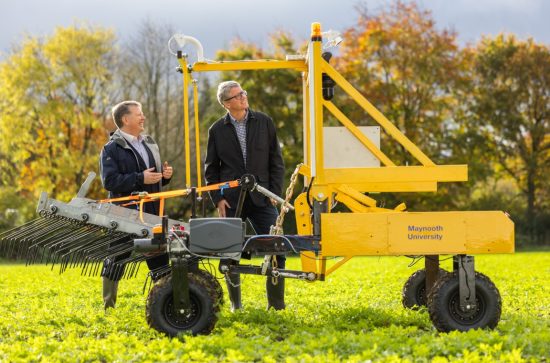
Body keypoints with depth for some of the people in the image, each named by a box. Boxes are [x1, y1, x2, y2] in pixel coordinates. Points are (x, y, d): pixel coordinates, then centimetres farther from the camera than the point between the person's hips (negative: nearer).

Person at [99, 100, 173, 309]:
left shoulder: (149, 143, 17)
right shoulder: (112, 148, -7)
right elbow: (109, 181, -18)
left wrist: (165, 175, 2)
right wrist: (140, 178, -23)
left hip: (151, 212, 7)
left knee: (159, 259, 9)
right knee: (117, 260, 1)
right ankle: (108, 304, 10)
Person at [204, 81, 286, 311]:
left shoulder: (264, 123, 6)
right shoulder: (217, 130, 4)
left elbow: (276, 161, 8)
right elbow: (211, 169, 9)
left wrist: (274, 192, -1)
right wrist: (217, 199, -1)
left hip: (262, 197, 0)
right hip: (231, 201, 0)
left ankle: (276, 304, 1)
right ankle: (235, 303, 19)